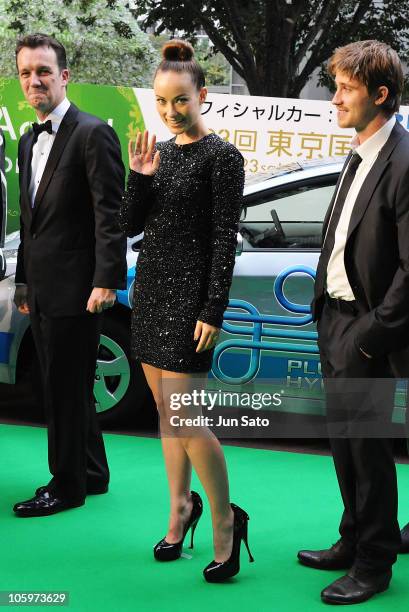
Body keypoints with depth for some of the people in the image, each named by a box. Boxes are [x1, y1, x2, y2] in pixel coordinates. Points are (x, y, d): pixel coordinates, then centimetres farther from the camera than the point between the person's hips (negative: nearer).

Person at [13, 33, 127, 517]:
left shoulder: (93, 134, -12)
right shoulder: (29, 140, 15)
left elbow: (110, 214, -16)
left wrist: (107, 280, -21)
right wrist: (23, 279, 18)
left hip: (73, 287, -9)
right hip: (41, 290, 9)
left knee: (66, 388, 0)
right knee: (66, 387, 16)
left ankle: (67, 485, 13)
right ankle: (91, 473, 30)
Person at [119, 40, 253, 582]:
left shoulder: (221, 156, -8)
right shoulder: (158, 152, 11)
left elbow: (225, 238, -12)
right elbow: (130, 226, 8)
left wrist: (214, 311, -16)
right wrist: (139, 178, -8)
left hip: (189, 293, -7)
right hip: (151, 288, 7)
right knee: (164, 409, 12)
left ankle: (225, 519, 6)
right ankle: (181, 506, 27)